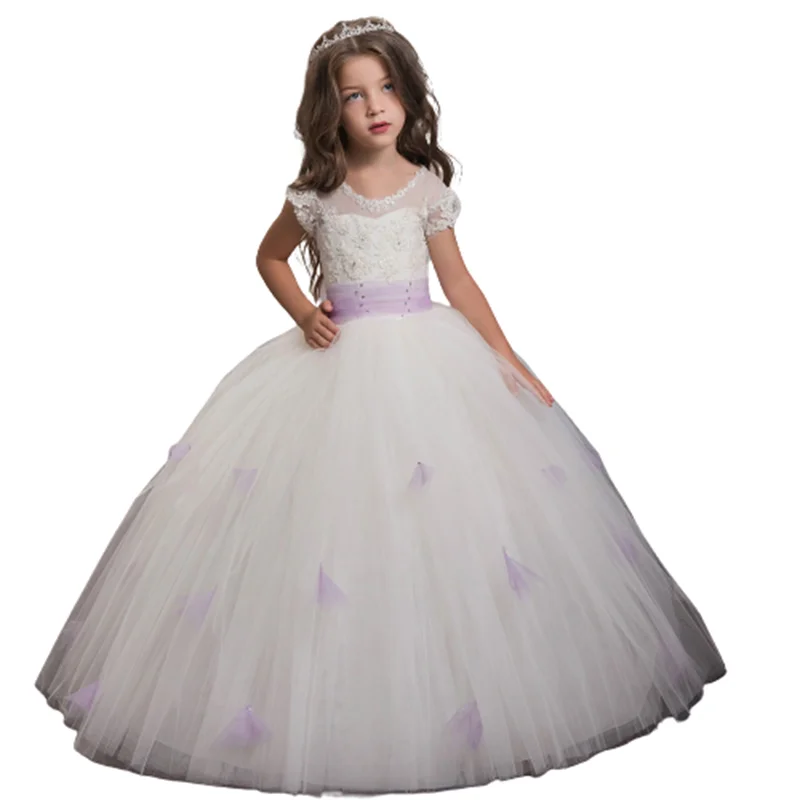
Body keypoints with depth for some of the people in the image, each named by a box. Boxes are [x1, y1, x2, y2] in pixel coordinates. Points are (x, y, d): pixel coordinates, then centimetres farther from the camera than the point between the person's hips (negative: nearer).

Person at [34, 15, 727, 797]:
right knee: (328, 516, -2)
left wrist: (509, 362, 1)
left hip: (427, 358, 0)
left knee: (446, 519, -3)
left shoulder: (428, 186, 3)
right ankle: (315, 706, 17)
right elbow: (270, 257, 17)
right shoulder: (314, 193, 2)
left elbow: (458, 282, 6)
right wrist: (304, 314, 0)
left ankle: (453, 703, 15)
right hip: (339, 361, 0)